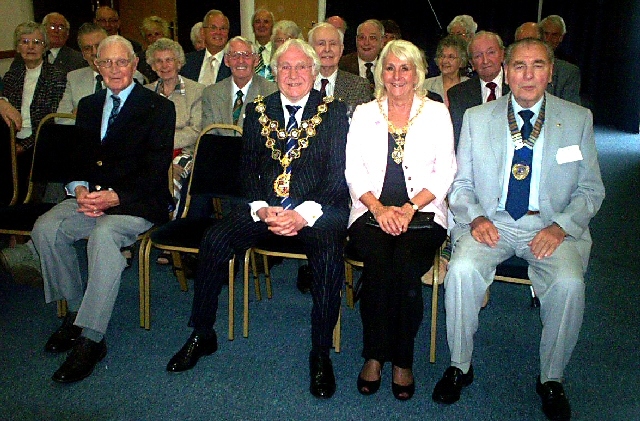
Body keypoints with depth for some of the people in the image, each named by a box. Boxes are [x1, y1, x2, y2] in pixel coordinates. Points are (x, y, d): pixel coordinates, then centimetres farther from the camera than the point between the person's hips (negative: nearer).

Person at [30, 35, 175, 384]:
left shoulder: (159, 108, -1)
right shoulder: (88, 106, 18)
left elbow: (156, 168, -9)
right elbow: (77, 159, 15)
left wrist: (116, 197, -21)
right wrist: (79, 189, -8)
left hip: (137, 203, -6)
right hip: (89, 197, 6)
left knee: (104, 234, -34)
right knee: (45, 228, -20)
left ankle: (91, 340, -29)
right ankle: (74, 310, -3)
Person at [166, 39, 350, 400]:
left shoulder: (334, 112, 3)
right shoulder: (258, 111, 12)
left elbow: (338, 174, -6)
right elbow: (249, 170, 8)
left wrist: (304, 214, -20)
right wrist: (261, 209, -11)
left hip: (317, 209, -3)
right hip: (266, 206, 3)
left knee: (330, 253, -32)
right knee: (215, 239, -18)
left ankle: (321, 352, -14)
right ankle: (202, 335, 1)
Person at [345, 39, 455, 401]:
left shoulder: (437, 113, 10)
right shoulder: (364, 113, 13)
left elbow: (445, 171, 3)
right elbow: (354, 171, 6)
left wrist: (410, 207, -11)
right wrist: (379, 208, -11)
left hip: (423, 212, 0)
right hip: (373, 211, 1)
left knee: (405, 266, -28)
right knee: (379, 264, -28)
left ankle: (403, 360, -10)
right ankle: (374, 355, -10)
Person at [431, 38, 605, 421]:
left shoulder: (578, 119, 7)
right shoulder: (477, 118, 8)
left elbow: (591, 189, 7)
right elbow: (461, 184, 9)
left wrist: (561, 226, -11)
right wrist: (475, 218, -12)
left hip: (551, 227, 0)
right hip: (490, 223, 1)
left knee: (569, 283, -28)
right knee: (463, 270, -28)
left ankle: (551, 378, -2)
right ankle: (460, 367, -4)